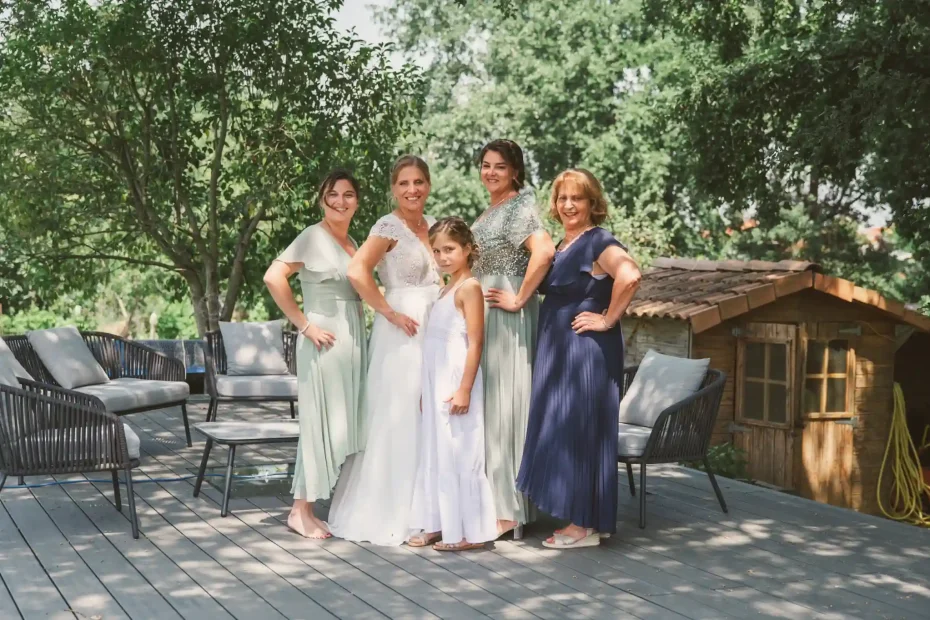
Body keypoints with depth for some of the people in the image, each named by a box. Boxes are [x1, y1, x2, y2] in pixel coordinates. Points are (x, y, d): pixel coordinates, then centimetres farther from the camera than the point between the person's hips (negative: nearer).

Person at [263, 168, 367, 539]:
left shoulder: (352, 243, 15)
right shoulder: (314, 237, -9)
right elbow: (273, 277, -19)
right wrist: (305, 325, -17)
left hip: (353, 341, 8)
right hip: (325, 342, -8)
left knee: (347, 423, 10)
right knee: (320, 422, -4)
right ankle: (301, 511, 4)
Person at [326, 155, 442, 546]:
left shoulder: (432, 226, 13)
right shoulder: (389, 227, -9)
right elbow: (357, 271, -23)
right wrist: (390, 313, -18)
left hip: (434, 331, 7)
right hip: (403, 333, -7)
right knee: (398, 419, -3)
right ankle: (388, 513, 7)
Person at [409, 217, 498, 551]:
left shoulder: (469, 287, -9)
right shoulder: (446, 288, 16)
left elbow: (475, 342, -15)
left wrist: (464, 389, -20)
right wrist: (429, 388, 15)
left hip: (457, 381, -9)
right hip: (436, 382, 9)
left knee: (459, 453, -4)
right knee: (435, 453, 11)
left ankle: (468, 531, 2)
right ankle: (439, 523, 18)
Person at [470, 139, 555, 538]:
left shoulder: (519, 207, -13)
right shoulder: (492, 210, 16)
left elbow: (544, 251, -29)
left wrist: (519, 299, -23)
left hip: (506, 319, -10)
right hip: (482, 317, 10)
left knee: (501, 403, -7)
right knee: (487, 404, 11)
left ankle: (505, 510, -1)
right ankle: (491, 501, 18)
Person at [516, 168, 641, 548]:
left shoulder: (598, 242, -12)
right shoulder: (561, 246, 16)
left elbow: (630, 276, -29)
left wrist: (607, 319, -21)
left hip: (587, 352, -9)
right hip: (557, 352, 9)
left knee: (578, 430, -5)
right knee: (562, 431, 11)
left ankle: (585, 526, 3)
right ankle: (577, 519, 19)